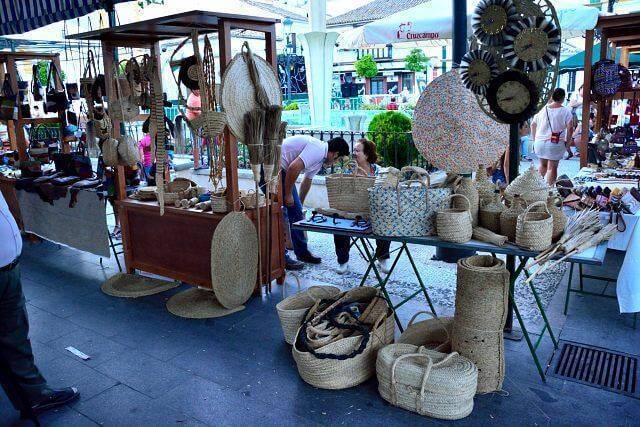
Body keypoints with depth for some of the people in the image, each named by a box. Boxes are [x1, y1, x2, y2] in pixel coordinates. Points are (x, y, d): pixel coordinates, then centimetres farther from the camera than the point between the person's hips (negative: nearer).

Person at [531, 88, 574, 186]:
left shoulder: (542, 109, 5)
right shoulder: (566, 111, -5)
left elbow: (533, 125, 10)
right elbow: (570, 128, -10)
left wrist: (534, 139, 18)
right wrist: (567, 142, 1)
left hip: (540, 142, 4)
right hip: (556, 144, -4)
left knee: (543, 164, 21)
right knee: (552, 167, 4)